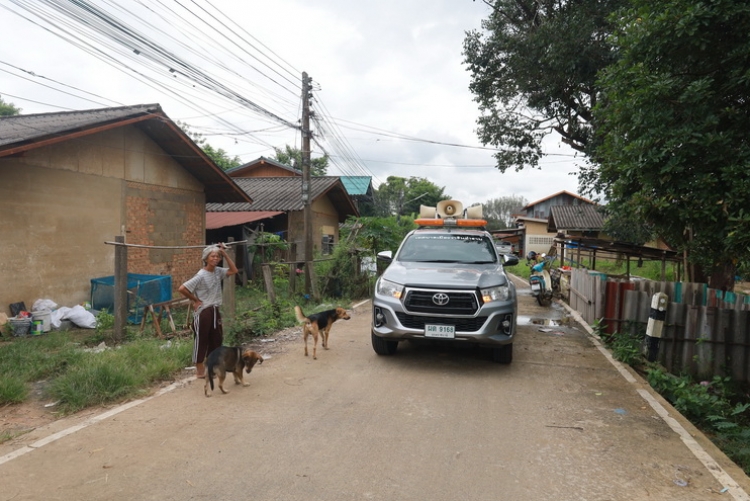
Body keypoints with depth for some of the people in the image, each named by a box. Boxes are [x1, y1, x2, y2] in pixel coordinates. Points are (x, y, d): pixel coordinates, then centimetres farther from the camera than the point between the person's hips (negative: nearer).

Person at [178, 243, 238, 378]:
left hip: (215, 311, 8)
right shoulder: (201, 275, -18)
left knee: (216, 339, 14)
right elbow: (182, 289, -21)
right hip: (203, 312, -8)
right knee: (201, 340, 3)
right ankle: (200, 371, 14)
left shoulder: (218, 271, 3)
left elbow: (233, 270, 1)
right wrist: (195, 300, -11)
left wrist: (225, 254, -5)